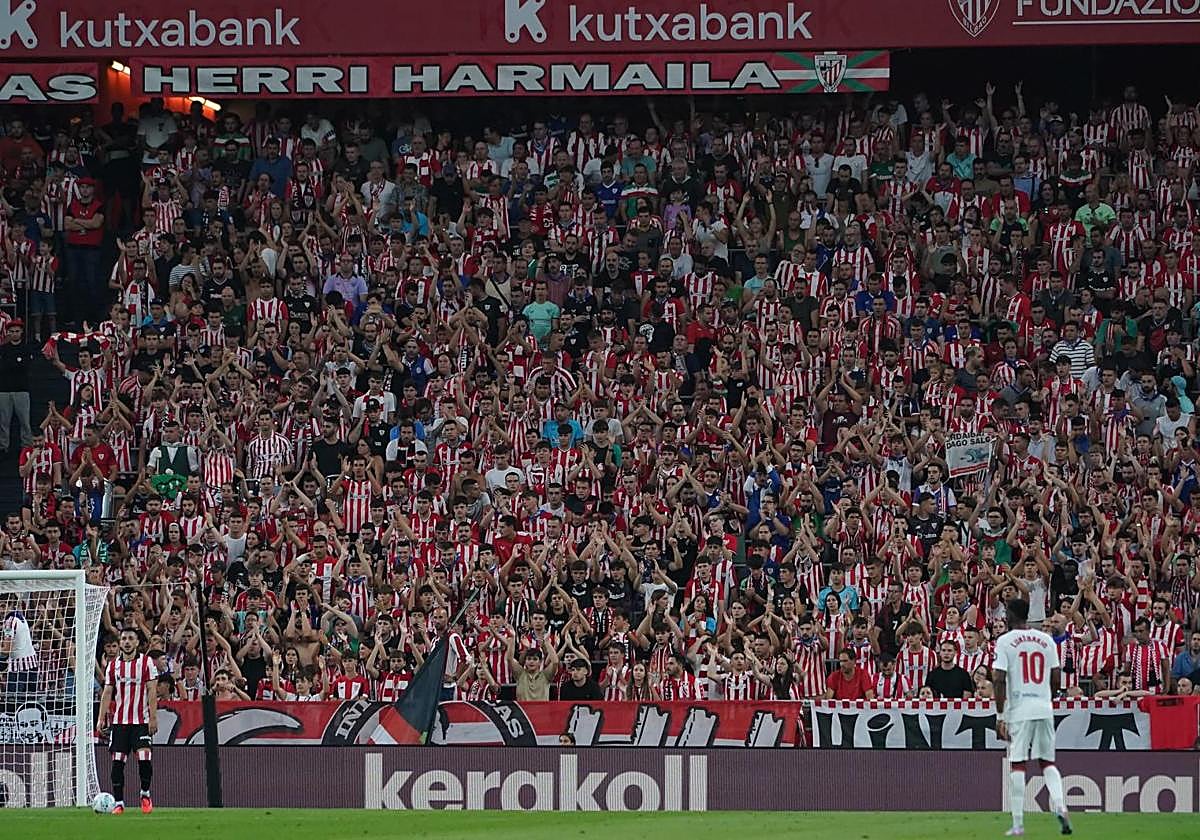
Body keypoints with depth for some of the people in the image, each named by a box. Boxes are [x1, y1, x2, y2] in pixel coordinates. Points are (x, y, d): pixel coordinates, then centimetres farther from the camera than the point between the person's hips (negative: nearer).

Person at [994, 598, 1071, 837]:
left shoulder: (1005, 641, -5)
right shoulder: (1046, 640, 8)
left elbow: (999, 680, -10)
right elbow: (1056, 680, 9)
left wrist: (1000, 716, -7)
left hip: (1018, 710, -4)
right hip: (1045, 709, 4)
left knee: (1017, 764, 0)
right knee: (1047, 761, 12)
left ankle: (1018, 824, -3)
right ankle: (1059, 805, -11)